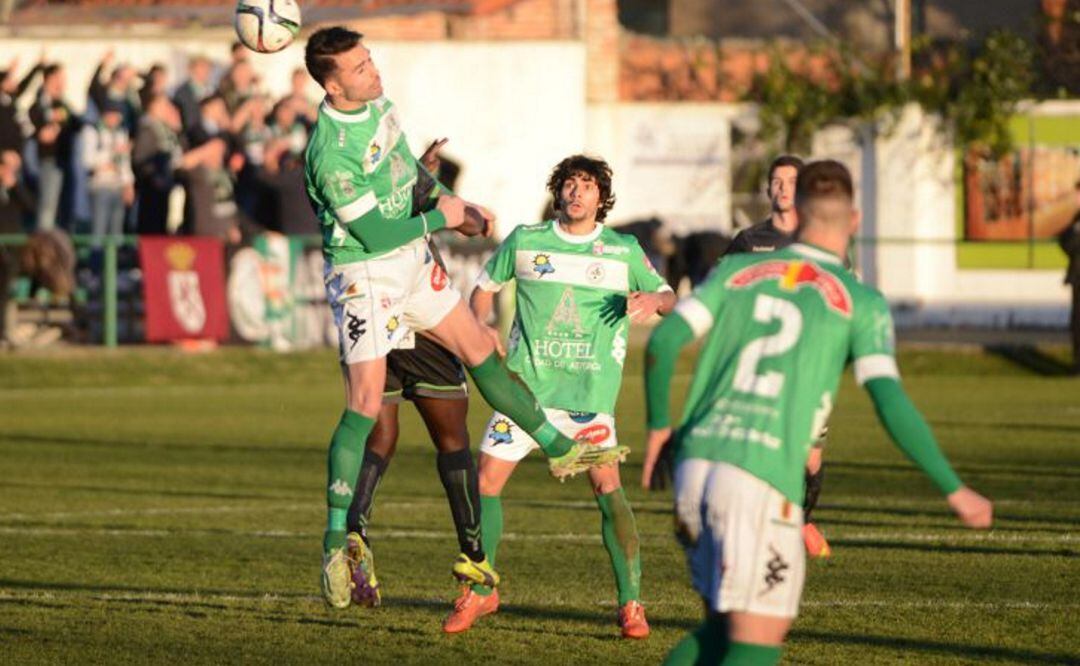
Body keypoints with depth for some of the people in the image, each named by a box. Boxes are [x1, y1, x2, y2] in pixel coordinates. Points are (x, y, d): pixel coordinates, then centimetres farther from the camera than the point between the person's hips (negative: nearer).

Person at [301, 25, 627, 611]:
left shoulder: (377, 101, -1)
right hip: (363, 273, -8)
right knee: (365, 405, -11)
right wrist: (439, 218, -11)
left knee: (479, 351, 16)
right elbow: (374, 233, -24)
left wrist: (455, 204, 4)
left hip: (412, 257, 8)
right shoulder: (331, 151, -28)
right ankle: (337, 541, -6)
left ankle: (559, 451, 30)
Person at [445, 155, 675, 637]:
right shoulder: (525, 241, 7)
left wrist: (652, 300, -12)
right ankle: (480, 591, 16)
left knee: (607, 484, -16)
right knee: (486, 479, -2)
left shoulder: (624, 251, 5)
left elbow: (668, 299, 11)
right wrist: (480, 328, 1)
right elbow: (485, 286, 20)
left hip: (589, 391, -2)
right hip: (526, 384, 2)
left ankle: (631, 602, -10)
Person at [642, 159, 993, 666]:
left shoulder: (736, 270, 12)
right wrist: (954, 490, -1)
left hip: (697, 461, 5)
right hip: (765, 480, -5)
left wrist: (658, 426, 19)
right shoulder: (862, 303, 3)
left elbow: (662, 343, 3)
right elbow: (891, 403, -7)